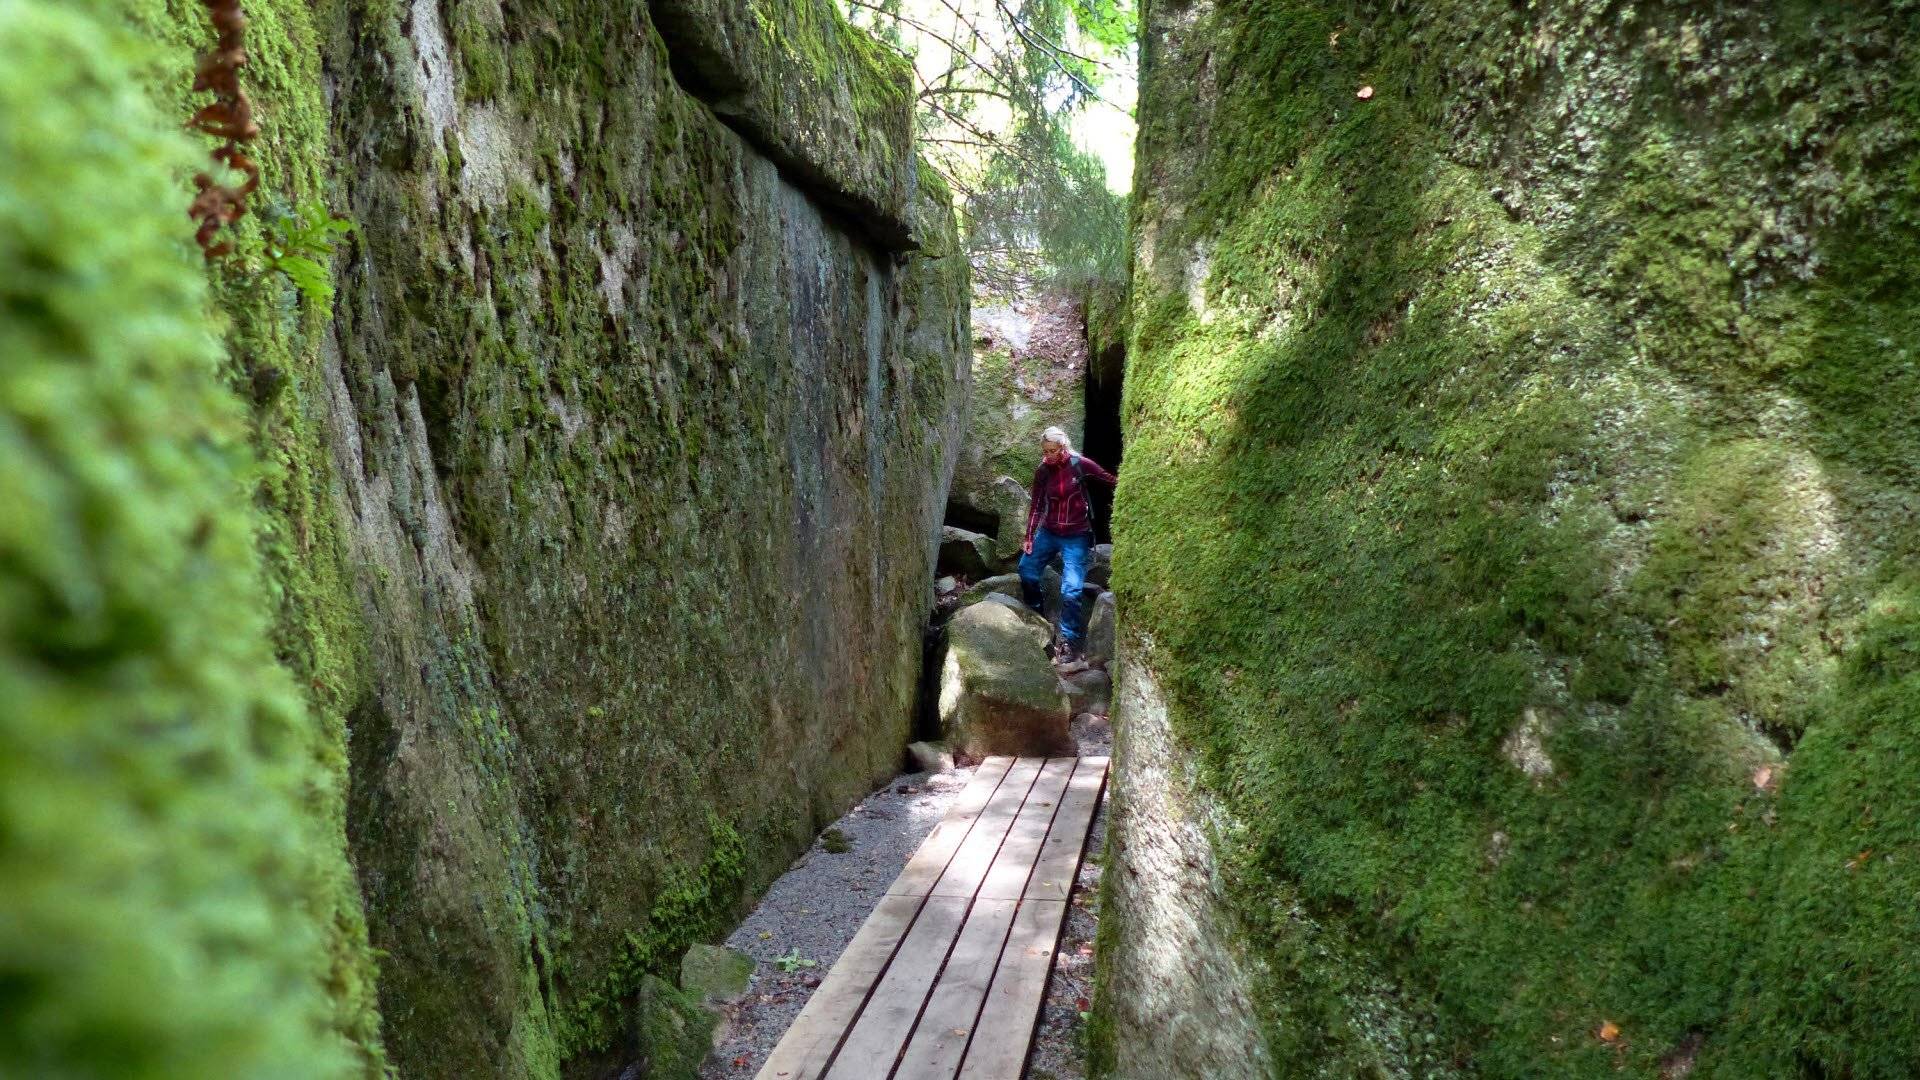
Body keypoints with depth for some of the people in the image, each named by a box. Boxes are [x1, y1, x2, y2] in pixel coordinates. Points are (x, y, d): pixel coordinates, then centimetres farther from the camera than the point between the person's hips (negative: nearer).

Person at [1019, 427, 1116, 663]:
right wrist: (1029, 538, 4)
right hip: (1049, 532, 5)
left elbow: (1111, 481, -4)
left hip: (1076, 537, -5)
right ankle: (1036, 614, 35)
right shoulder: (1042, 473, -2)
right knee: (1026, 570, 10)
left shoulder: (1080, 465, -13)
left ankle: (1069, 641, -1)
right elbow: (1036, 506, 4)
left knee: (1070, 590, -11)